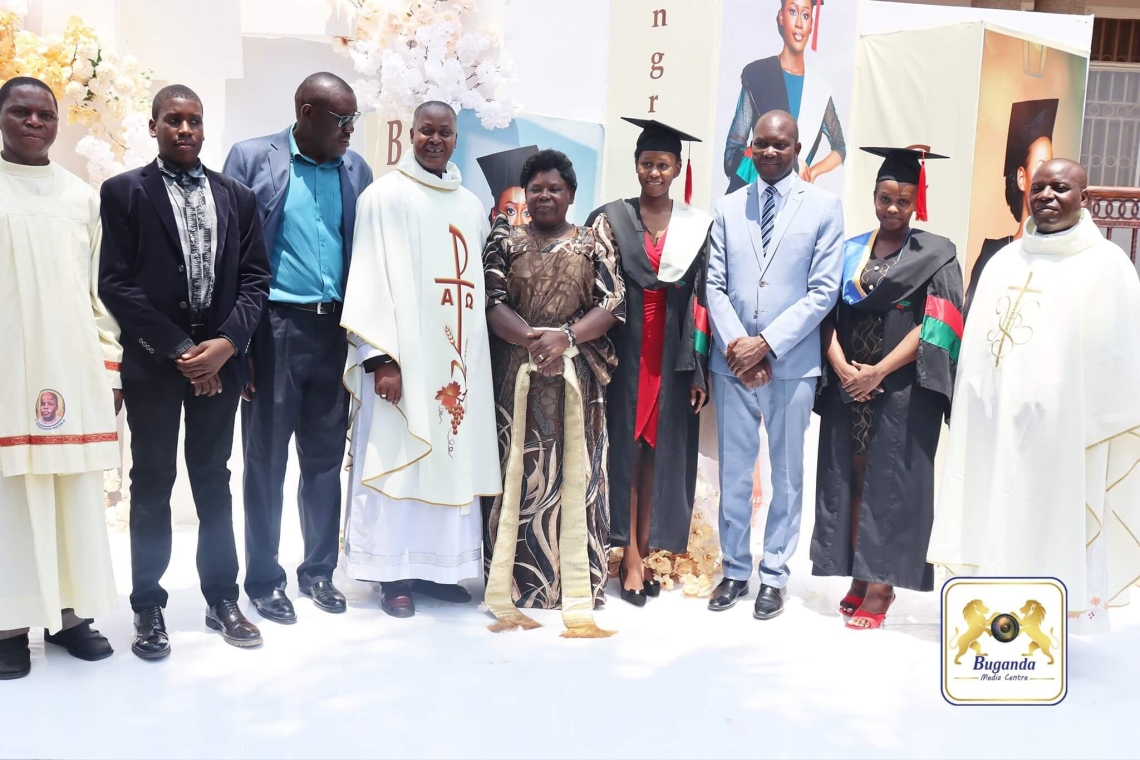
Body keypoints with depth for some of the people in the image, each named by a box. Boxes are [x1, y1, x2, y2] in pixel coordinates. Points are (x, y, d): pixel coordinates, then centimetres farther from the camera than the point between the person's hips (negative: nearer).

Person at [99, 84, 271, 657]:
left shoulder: (237, 196, 8)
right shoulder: (123, 192, -1)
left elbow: (255, 277, 3)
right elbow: (116, 283, -8)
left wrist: (226, 343, -11)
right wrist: (178, 350, -13)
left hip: (219, 358, 3)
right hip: (153, 362, -2)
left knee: (214, 481, 11)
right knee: (152, 485, 6)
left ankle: (222, 598, 21)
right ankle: (149, 607, 18)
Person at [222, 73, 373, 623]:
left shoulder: (356, 169, 9)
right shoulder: (252, 158, -2)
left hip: (335, 329, 4)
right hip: (274, 327, -3)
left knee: (326, 458, 12)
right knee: (265, 460, 6)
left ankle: (319, 570, 26)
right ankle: (264, 580, 20)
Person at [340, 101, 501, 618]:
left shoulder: (472, 206, 15)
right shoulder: (384, 196, -2)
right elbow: (370, 279, -8)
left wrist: (477, 354, 11)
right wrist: (381, 358, -16)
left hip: (458, 357, 5)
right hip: (402, 355, -5)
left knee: (454, 456, 7)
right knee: (398, 459, -1)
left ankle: (439, 566, 19)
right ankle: (394, 575, 9)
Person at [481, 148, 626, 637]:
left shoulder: (593, 242, 9)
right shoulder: (505, 241, 9)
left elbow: (612, 303, -1)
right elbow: (492, 303, -2)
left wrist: (566, 337, -16)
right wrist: (533, 338, -18)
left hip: (576, 377, 0)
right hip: (516, 373, 0)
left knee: (575, 474, 1)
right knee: (517, 472, 0)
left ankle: (577, 589, 7)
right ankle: (512, 585, 7)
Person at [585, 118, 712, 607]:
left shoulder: (698, 226, 7)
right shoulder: (610, 219, 3)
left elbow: (704, 299, 4)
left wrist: (700, 368, -2)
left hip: (673, 354, 2)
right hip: (625, 349, -1)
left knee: (662, 450, 5)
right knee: (625, 446, 0)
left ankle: (646, 553, 16)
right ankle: (630, 560, 5)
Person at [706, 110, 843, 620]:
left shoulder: (823, 207, 1)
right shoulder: (728, 208, 9)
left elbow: (823, 291, -6)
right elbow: (715, 285, 5)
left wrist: (765, 343, -13)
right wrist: (736, 344, -10)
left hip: (791, 363, -2)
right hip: (733, 361, 2)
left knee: (787, 474, 8)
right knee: (734, 472, 9)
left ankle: (774, 574, 21)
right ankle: (735, 571, 22)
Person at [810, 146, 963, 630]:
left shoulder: (935, 254, 1)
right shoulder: (850, 252, 12)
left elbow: (936, 324, -9)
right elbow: (829, 314, 7)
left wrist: (878, 372, -15)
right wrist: (841, 365, -11)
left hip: (903, 390, -4)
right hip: (847, 386, 4)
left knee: (889, 485, -2)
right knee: (847, 480, 5)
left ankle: (880, 587, 6)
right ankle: (859, 580, 15)